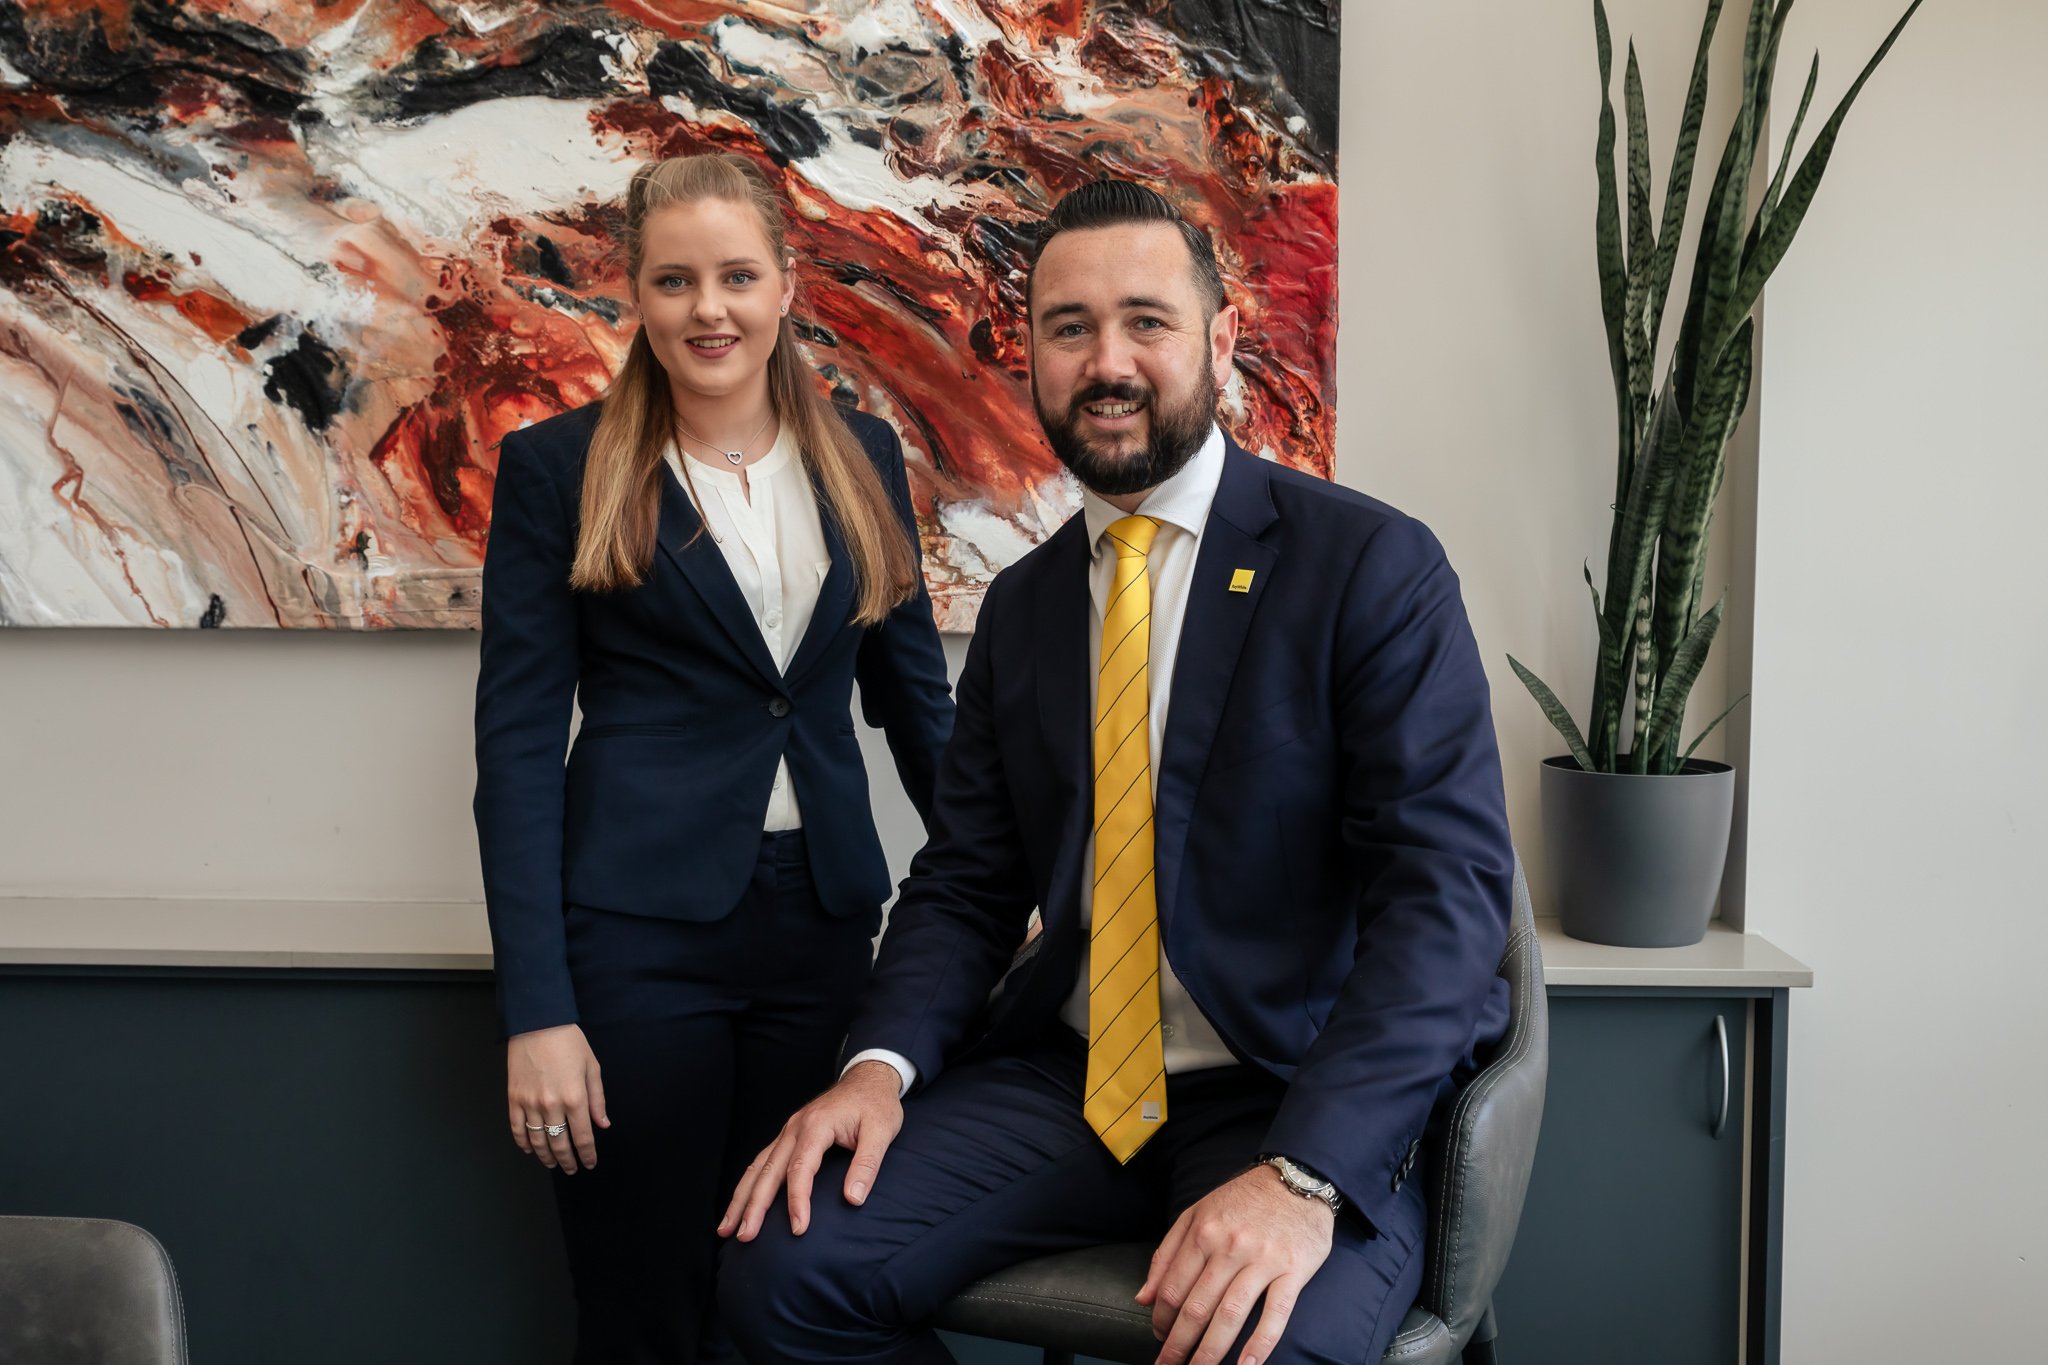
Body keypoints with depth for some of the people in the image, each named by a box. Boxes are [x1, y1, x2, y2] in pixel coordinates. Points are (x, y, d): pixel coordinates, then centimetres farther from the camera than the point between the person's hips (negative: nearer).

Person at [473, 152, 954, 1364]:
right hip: (639, 927, -3)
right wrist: (537, 1011, -11)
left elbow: (914, 694, 14)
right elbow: (518, 741, -5)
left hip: (825, 917, 3)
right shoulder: (560, 468, -2)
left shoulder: (860, 457, 9)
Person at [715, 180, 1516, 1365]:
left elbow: (1450, 889, -15)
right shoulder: (1022, 605, 11)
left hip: (1303, 1099, -4)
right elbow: (966, 882, 12)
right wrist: (883, 1063, -9)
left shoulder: (1375, 567, -7)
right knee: (782, 1263, -15)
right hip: (1066, 1080, 5)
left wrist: (1305, 1177, -27)